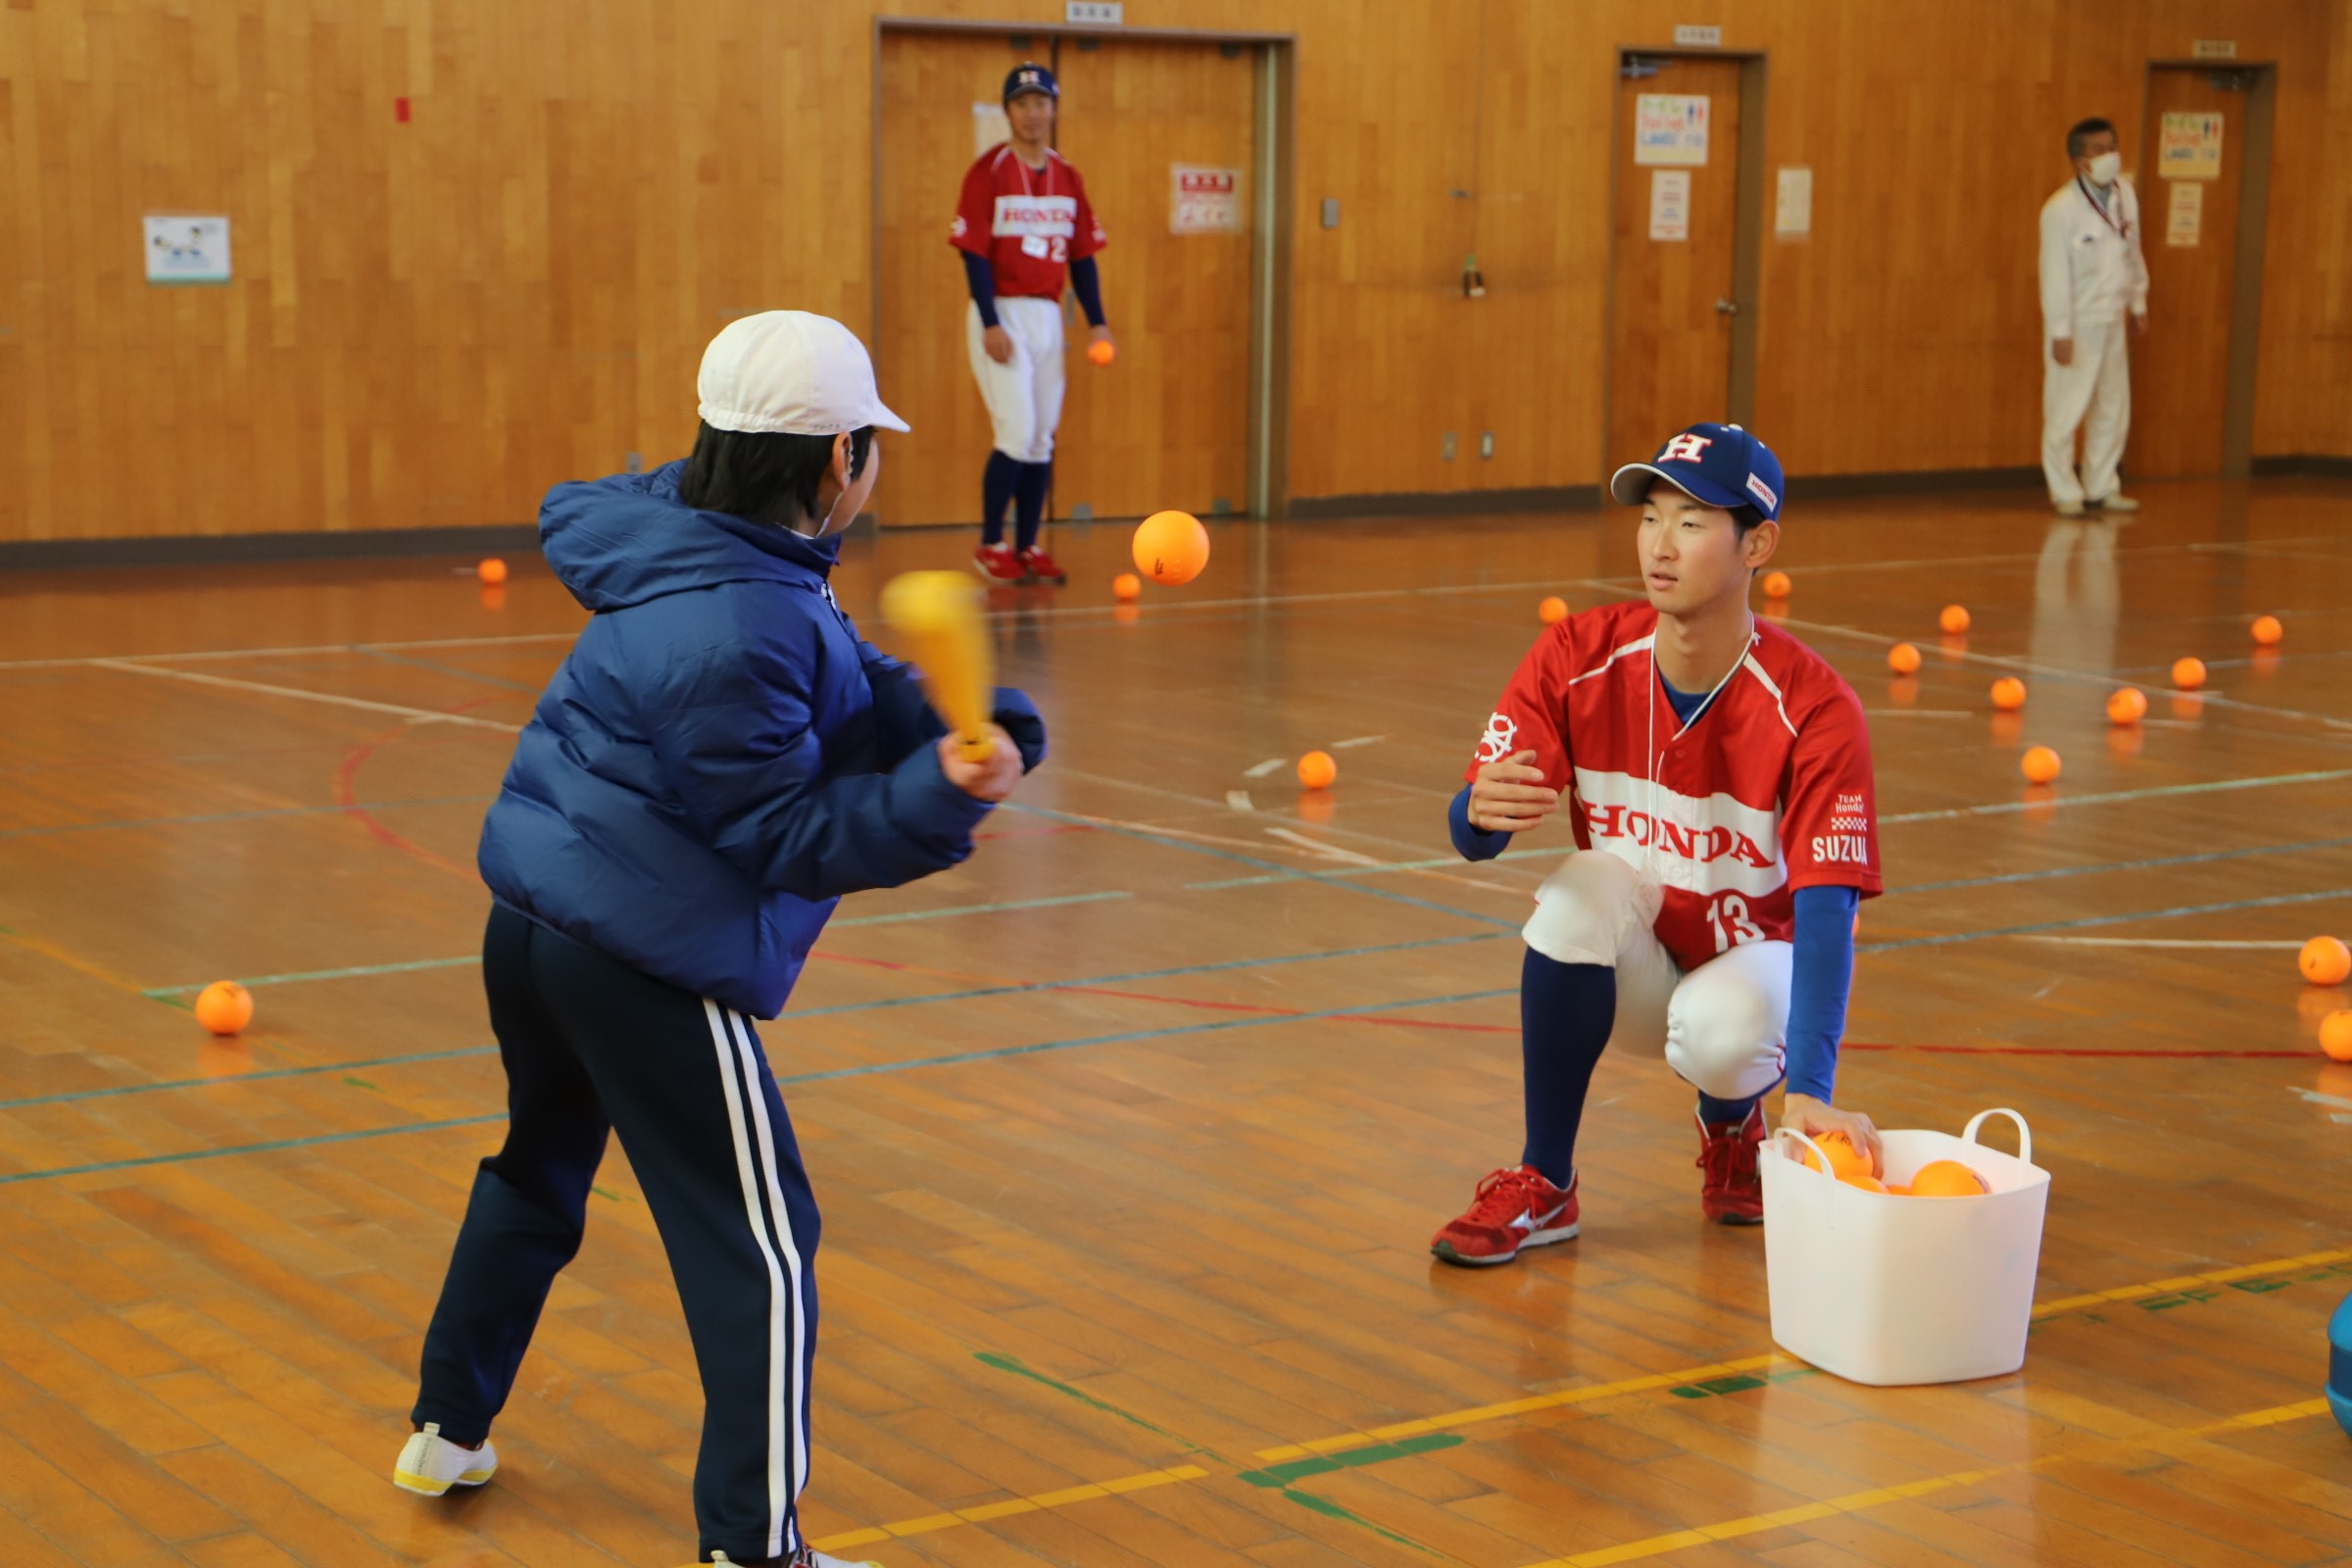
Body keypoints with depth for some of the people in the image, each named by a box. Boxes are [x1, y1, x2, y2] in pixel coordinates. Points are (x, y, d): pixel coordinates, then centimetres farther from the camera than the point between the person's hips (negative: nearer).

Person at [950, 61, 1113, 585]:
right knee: (1017, 433, -10)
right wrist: (990, 323, -19)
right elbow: (974, 252, -12)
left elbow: (1082, 254, 12)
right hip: (1001, 313, -6)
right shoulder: (989, 171, -8)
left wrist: (1096, 321, 3)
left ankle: (1027, 548, 14)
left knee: (1042, 439, 6)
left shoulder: (1067, 177, 10)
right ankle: (990, 547, 2)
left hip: (1048, 316, 6)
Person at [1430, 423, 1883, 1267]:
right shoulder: (1580, 656, -15)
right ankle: (1543, 1186, -17)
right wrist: (1482, 810, -44)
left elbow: (1825, 909, -30)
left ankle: (1731, 1125, 6)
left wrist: (1810, 1091, -44)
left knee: (1719, 1032, -36)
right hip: (1625, 972, 2)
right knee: (1593, 878, -30)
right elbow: (1471, 837, -17)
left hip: (1750, 962, -2)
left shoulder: (1813, 708, -23)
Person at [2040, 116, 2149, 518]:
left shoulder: (2125, 194, 3)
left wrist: (2138, 304, 17)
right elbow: (2055, 273, -16)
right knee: (2067, 409, -2)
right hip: (2077, 323, -7)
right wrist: (2061, 332, -16)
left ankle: (2101, 487, 22)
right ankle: (2065, 491, 9)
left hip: (2112, 320, 7)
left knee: (2114, 408, 11)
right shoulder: (2061, 209, -17)